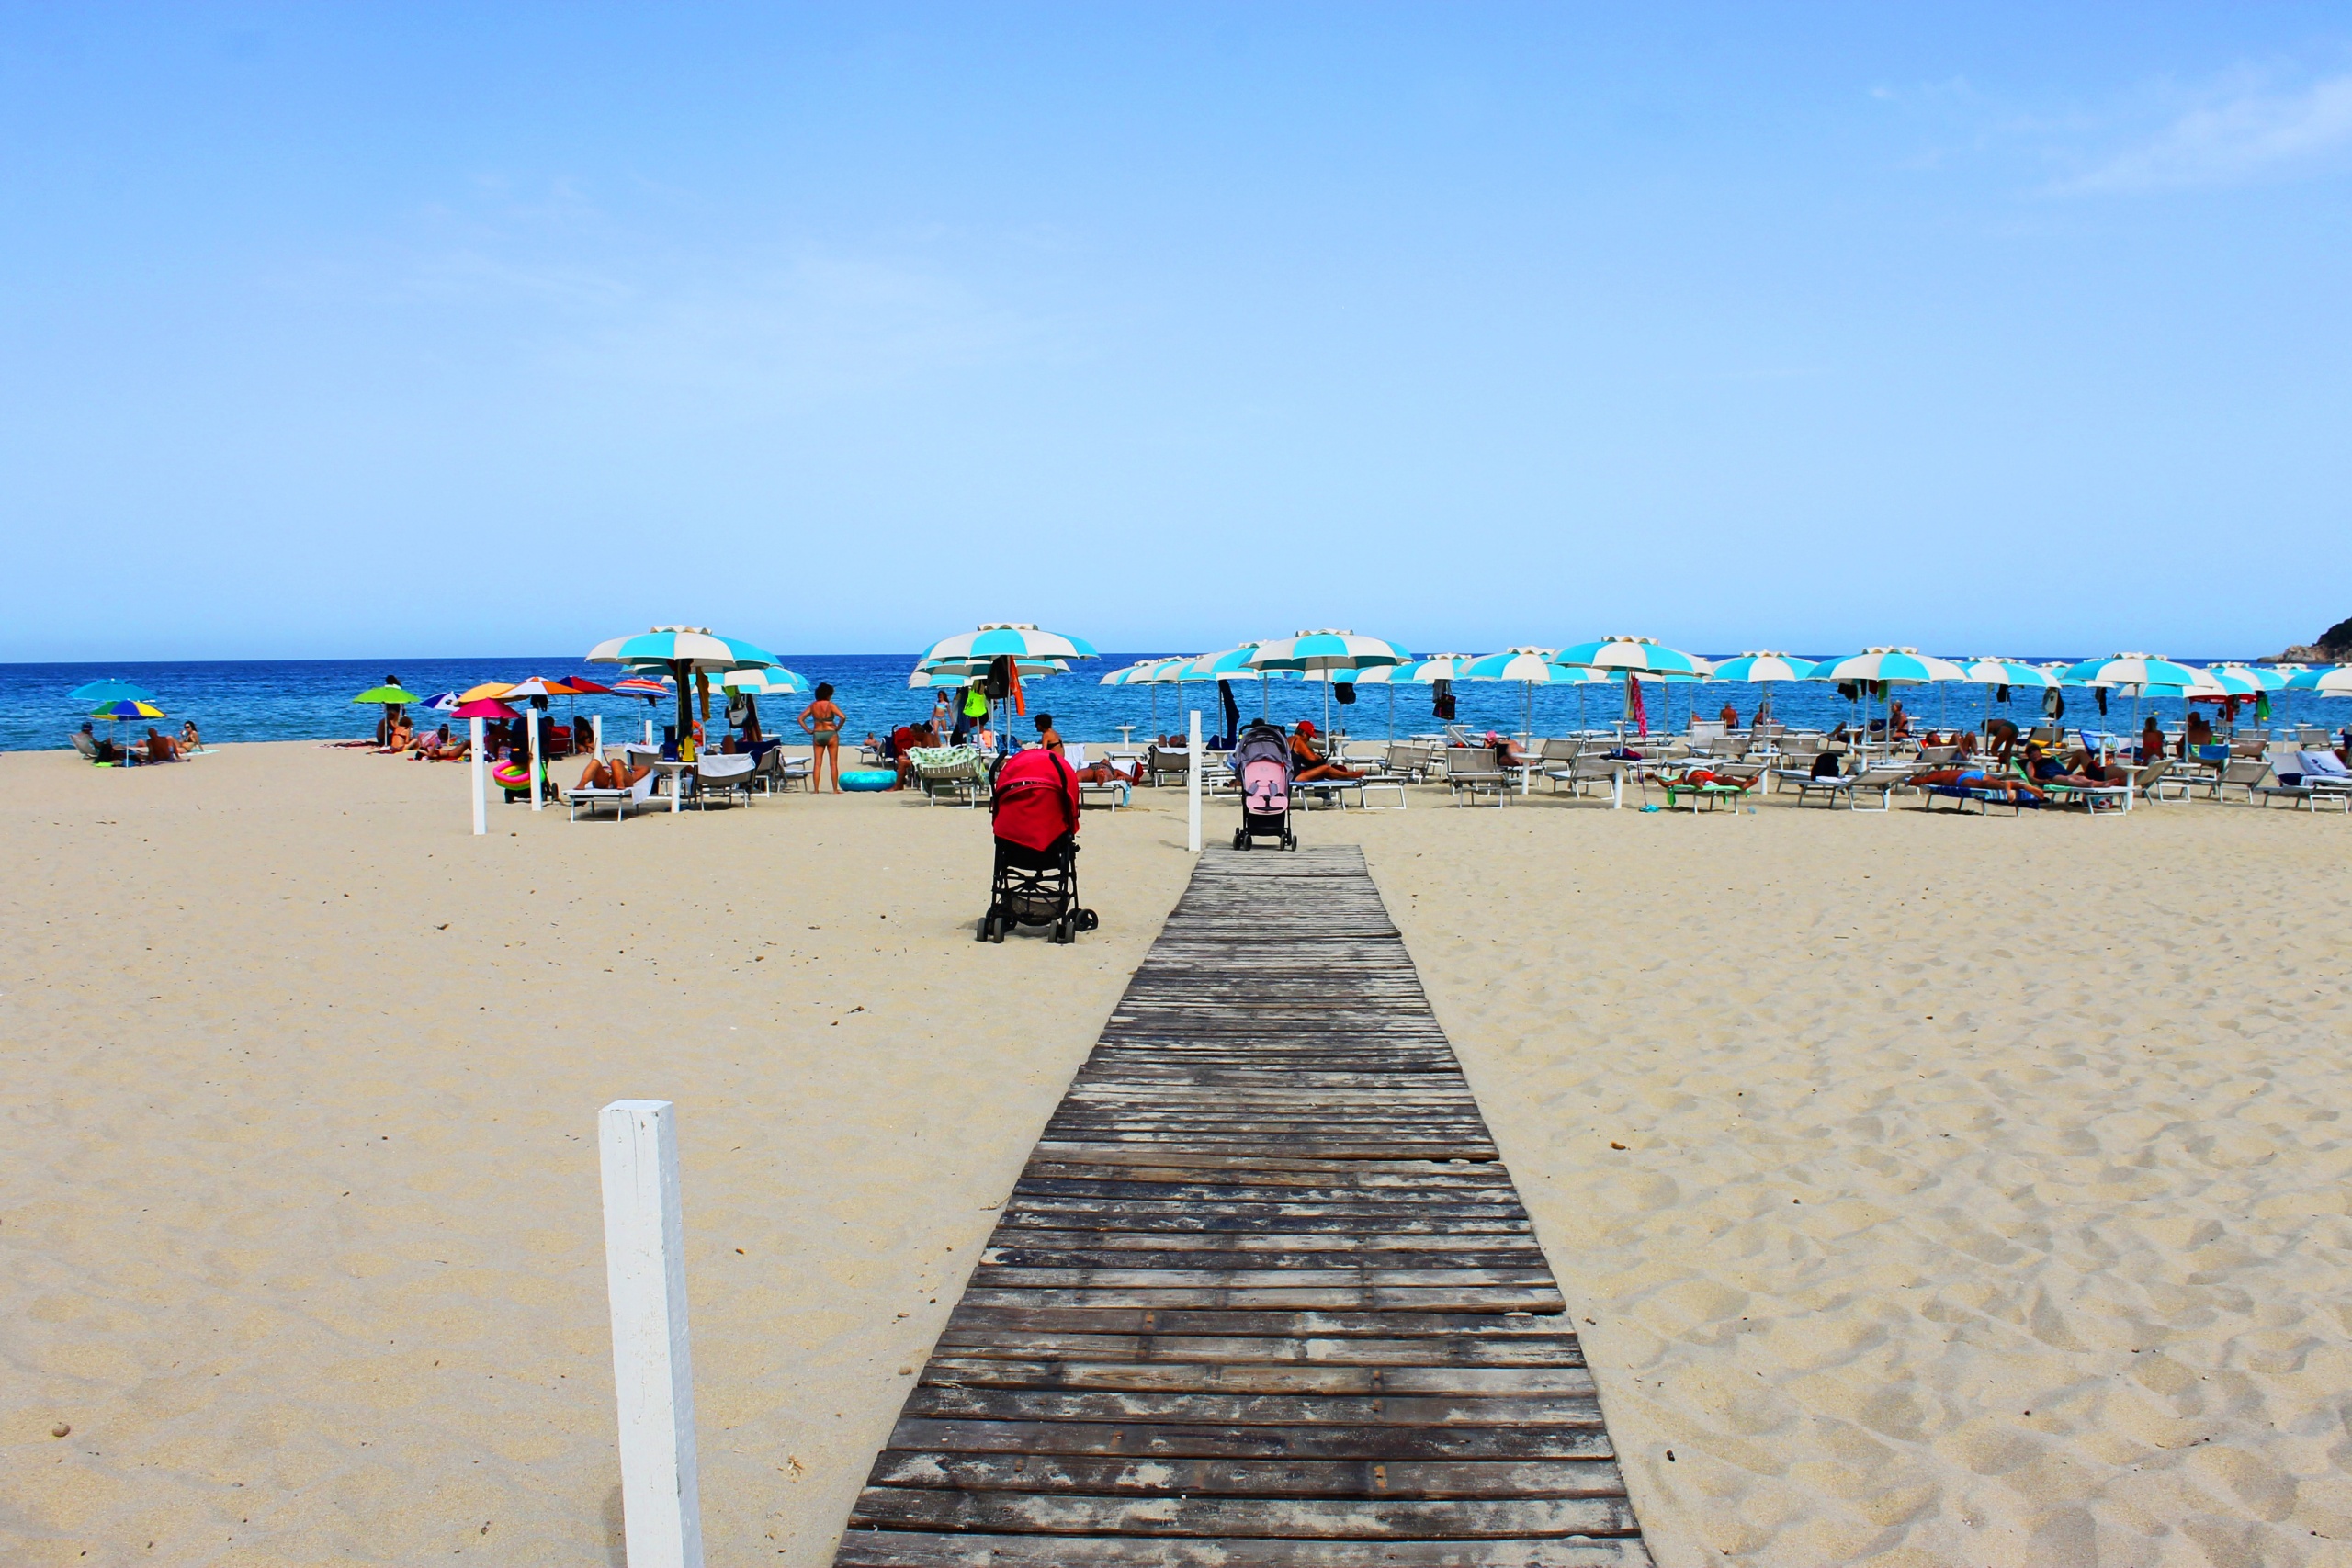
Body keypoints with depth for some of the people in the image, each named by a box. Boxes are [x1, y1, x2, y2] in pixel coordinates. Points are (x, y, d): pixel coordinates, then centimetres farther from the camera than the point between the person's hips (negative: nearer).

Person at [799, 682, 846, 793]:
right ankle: (835, 789, 5)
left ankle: (816, 790, 3)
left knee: (817, 764, 6)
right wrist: (838, 728, -6)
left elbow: (800, 718, 3)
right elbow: (843, 717, -20)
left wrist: (808, 730, 4)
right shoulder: (830, 705, -9)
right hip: (830, 734, -3)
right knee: (833, 763, 4)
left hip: (817, 734, 3)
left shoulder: (813, 705, 4)